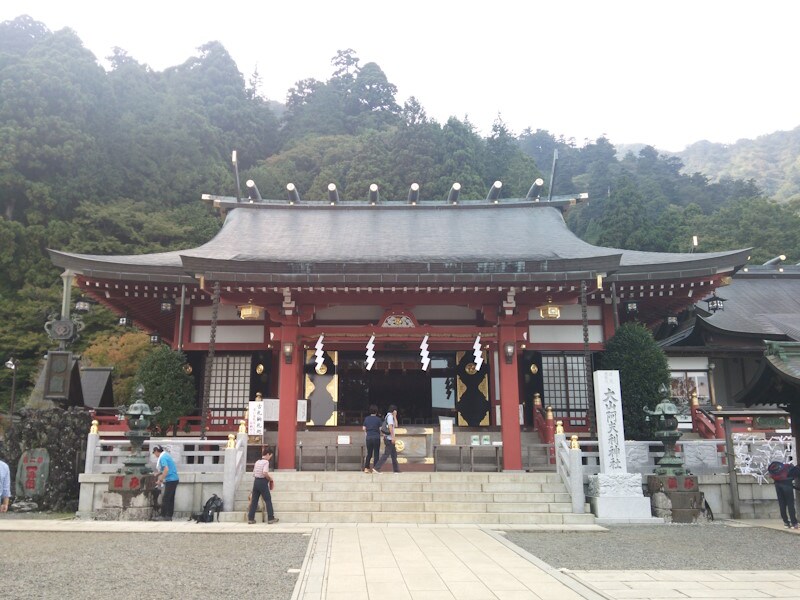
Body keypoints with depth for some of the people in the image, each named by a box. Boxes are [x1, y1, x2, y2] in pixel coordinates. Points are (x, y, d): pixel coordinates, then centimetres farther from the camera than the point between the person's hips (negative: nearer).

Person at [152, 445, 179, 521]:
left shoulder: (162, 457, -13)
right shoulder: (166, 455, 17)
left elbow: (166, 469, -23)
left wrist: (160, 480, -19)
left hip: (170, 480, -10)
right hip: (174, 479, 10)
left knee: (165, 499, -4)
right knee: (171, 499, 11)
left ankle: (163, 516, -2)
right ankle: (169, 516, 15)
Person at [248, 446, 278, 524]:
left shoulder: (257, 462, 13)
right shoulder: (266, 462, -10)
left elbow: (254, 474, 15)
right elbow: (265, 472, -26)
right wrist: (270, 478, -9)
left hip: (256, 481, 7)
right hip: (263, 482, -7)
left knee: (254, 500, 10)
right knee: (268, 500, 3)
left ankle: (250, 519, 12)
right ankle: (271, 518, 5)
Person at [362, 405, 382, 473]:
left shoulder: (366, 418, 3)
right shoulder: (378, 419, -6)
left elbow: (364, 428, 6)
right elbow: (380, 429, -6)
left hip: (368, 437, 3)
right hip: (376, 438, -3)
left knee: (369, 453, 13)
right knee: (376, 454, 5)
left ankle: (366, 468, 6)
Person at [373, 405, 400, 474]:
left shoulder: (389, 416, 18)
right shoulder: (390, 416, -11)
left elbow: (395, 424, 18)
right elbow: (390, 427, -20)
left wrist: (395, 416, 10)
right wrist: (393, 437, -23)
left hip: (389, 438, 10)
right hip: (389, 439, -10)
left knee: (394, 454, 12)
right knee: (386, 454, -9)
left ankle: (396, 469, 17)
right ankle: (377, 468, -10)